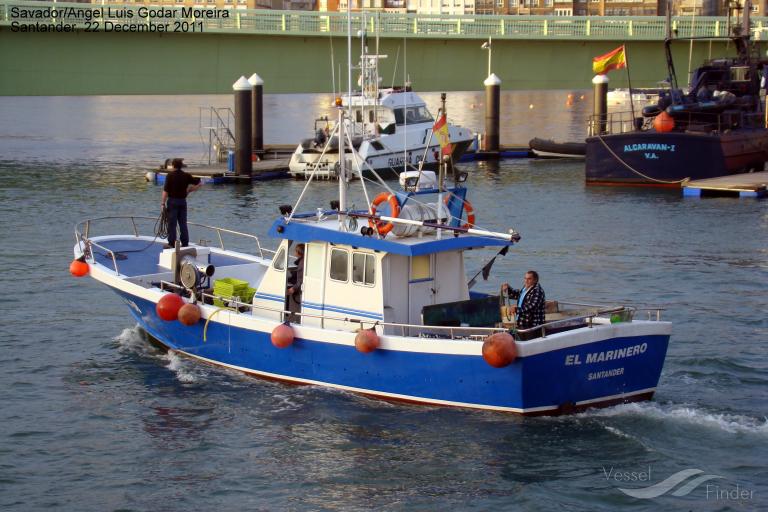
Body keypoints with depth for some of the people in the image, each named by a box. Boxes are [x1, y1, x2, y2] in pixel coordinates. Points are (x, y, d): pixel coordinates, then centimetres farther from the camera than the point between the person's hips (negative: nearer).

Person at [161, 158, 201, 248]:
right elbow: (199, 184, 6)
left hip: (172, 201, -4)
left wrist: (163, 202, -7)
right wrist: (189, 190, 13)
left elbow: (165, 190, -12)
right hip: (183, 201, 4)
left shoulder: (170, 175, -9)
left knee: (172, 223, 2)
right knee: (183, 223, 9)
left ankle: (171, 243, 3)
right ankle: (185, 243, 11)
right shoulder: (186, 176, 2)